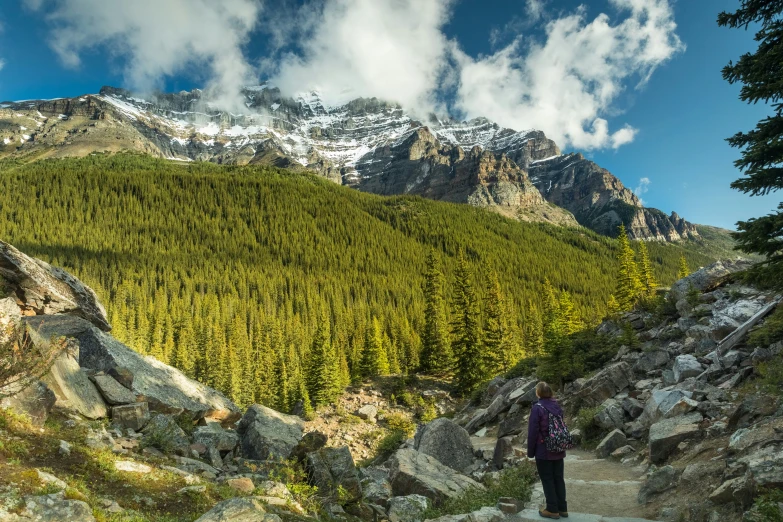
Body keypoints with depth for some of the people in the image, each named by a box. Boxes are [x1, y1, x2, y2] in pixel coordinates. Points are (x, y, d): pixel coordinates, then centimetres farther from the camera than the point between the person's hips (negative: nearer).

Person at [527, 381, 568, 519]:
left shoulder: (537, 408, -16)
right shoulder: (557, 406, 4)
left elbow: (533, 431, -14)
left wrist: (530, 452, -5)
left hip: (543, 450, -6)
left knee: (547, 480, 5)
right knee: (558, 478, 14)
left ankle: (552, 510, 11)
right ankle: (562, 508, 20)